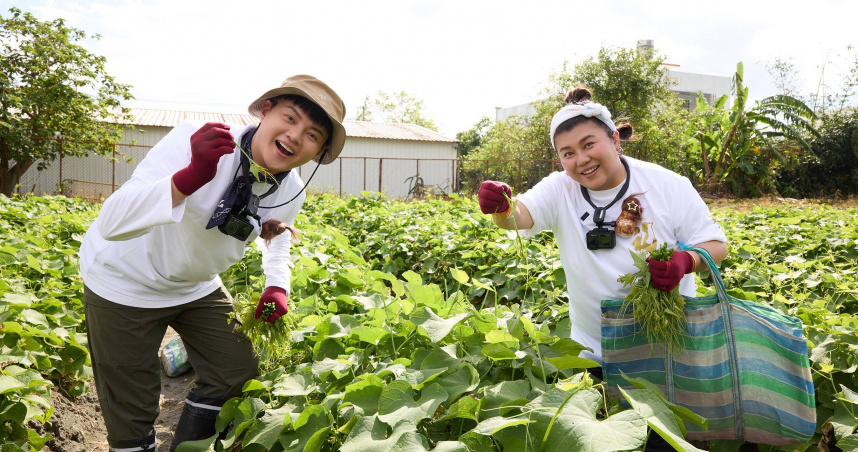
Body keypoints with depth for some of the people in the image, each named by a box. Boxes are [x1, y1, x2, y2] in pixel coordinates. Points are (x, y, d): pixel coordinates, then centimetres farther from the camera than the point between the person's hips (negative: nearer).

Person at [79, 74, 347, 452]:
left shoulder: (291, 193, -14)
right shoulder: (192, 142, -33)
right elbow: (111, 224, -40)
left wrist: (277, 284, -6)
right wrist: (191, 177, -54)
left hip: (197, 286, 5)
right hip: (124, 281, -5)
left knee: (238, 373, 10)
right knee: (131, 410, 3)